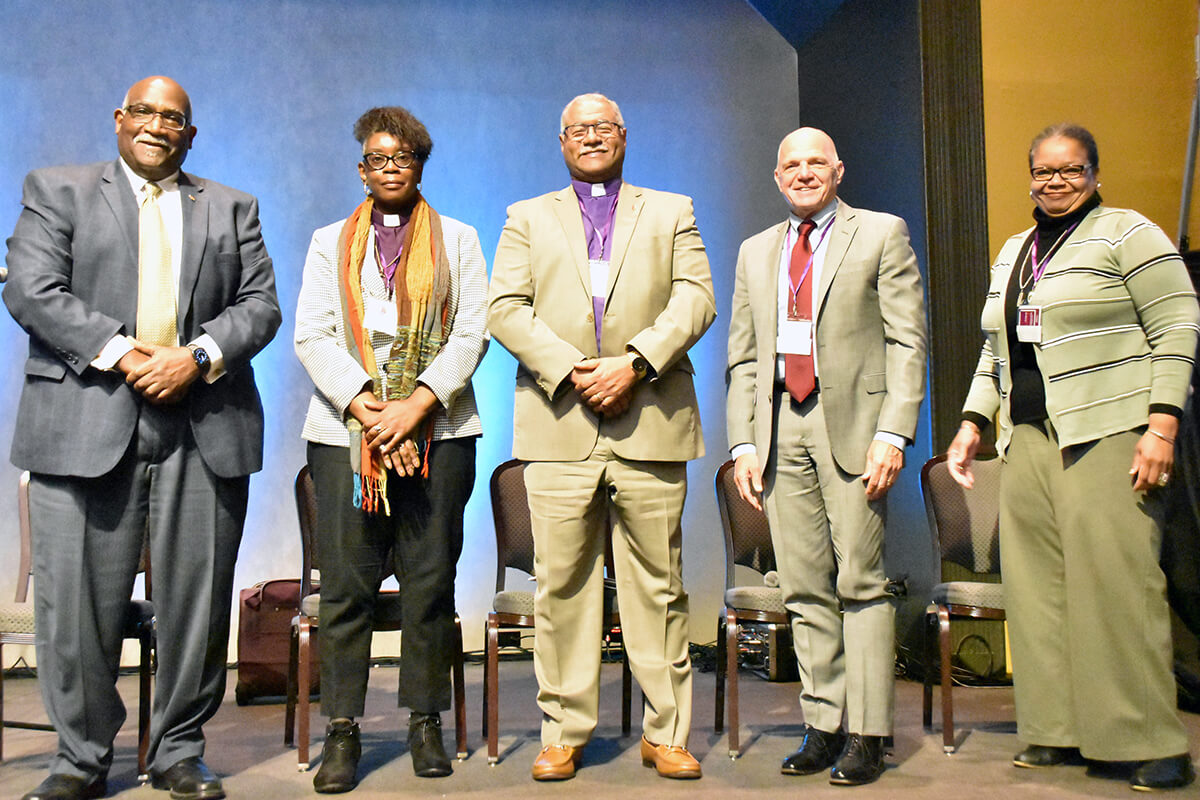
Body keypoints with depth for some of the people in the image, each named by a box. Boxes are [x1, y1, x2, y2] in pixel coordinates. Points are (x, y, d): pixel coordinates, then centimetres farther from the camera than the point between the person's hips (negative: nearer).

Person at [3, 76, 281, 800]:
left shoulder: (232, 208, 18)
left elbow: (261, 304, 8)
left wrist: (197, 355, -9)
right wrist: (121, 354, -12)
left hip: (205, 431, 2)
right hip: (87, 425, -1)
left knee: (197, 601, 3)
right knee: (79, 600, 1)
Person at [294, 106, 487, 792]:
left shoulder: (458, 240, 15)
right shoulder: (331, 242, 17)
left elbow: (473, 332, 3)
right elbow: (312, 335, 5)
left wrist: (417, 403, -11)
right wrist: (365, 408, -11)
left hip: (437, 428, 0)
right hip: (346, 429, 1)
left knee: (431, 580, 0)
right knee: (346, 583, -2)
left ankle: (426, 723, 12)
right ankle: (343, 730, 6)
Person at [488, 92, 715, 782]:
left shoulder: (671, 212, 18)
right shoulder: (528, 218, 19)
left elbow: (696, 298, 3)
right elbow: (505, 309, 5)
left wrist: (634, 363, -11)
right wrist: (570, 370, -9)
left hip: (651, 424, 0)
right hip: (559, 424, 1)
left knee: (658, 586, 2)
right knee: (562, 588, 1)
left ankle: (667, 734, 13)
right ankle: (565, 733, 12)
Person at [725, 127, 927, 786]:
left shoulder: (883, 234, 6)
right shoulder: (755, 251, 19)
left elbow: (907, 341, -2)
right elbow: (743, 356, 17)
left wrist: (892, 434, -12)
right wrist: (743, 443, 6)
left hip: (853, 423, -4)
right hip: (780, 428, 4)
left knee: (861, 583, -3)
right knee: (805, 588, 5)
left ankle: (865, 733, 5)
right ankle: (822, 724, 14)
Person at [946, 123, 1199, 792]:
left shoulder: (1127, 234, 0)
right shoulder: (1013, 253, 21)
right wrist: (973, 422, 16)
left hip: (1109, 435, -7)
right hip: (1029, 437, 7)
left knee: (1114, 581, -10)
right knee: (1038, 586, 3)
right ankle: (1060, 731, 12)